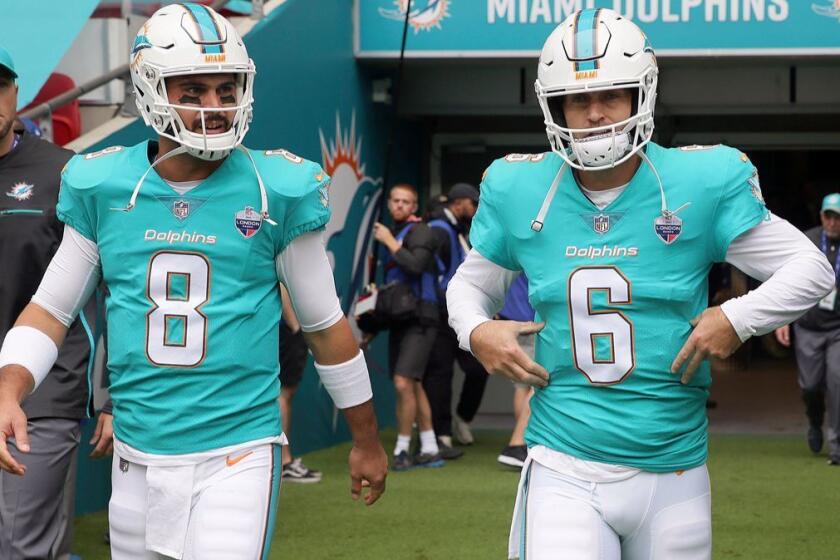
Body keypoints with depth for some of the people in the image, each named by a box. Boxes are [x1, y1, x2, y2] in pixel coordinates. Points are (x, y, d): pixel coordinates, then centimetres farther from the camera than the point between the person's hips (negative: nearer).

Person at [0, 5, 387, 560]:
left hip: (238, 455, -3)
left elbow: (325, 325, 5)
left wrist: (367, 441, 13)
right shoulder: (104, 189, 1)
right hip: (138, 457, 3)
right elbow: (51, 310, 9)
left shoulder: (275, 192, -5)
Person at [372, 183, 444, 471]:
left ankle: (402, 450, -9)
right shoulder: (392, 235, 17)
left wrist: (390, 242, -16)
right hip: (399, 320, 9)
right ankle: (429, 450, 15)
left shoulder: (420, 232, -7)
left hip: (419, 320, -9)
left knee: (404, 383, -16)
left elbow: (415, 266, -25)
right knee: (414, 386, 10)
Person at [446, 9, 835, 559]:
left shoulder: (701, 184, -4)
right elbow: (471, 283, 19)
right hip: (565, 472, 0)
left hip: (673, 474, 0)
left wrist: (737, 319, -12)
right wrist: (476, 332, -2)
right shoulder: (520, 192, 2)